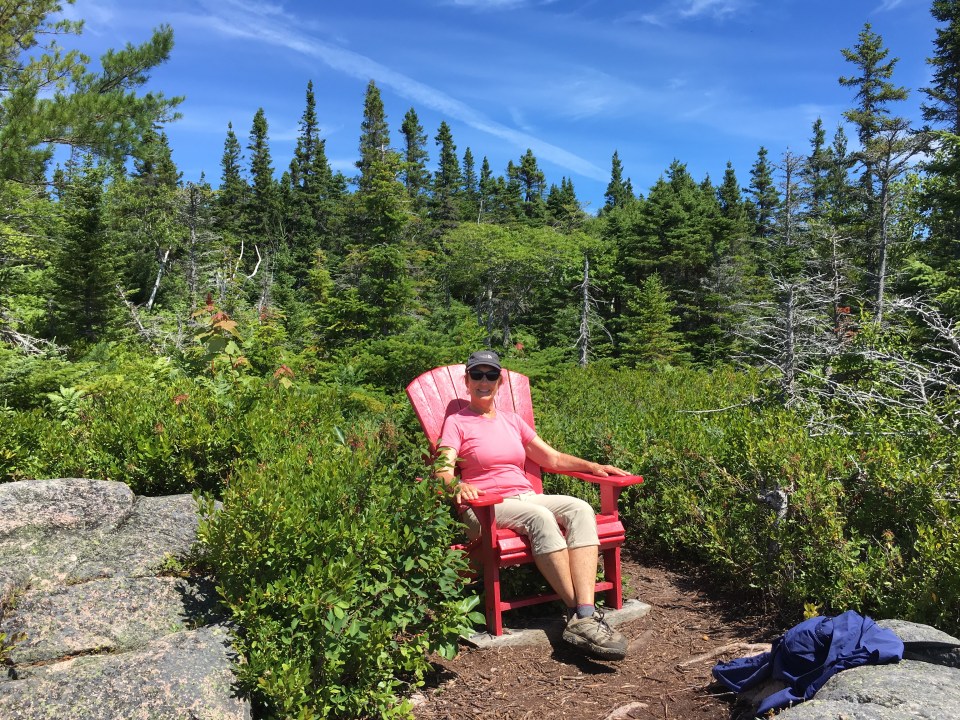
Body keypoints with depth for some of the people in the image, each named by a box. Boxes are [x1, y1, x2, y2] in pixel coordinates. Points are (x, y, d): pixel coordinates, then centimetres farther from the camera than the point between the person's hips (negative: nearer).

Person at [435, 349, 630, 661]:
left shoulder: (512, 420, 21)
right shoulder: (456, 422, 6)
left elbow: (552, 458, 22)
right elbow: (443, 470, -9)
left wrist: (593, 466, 7)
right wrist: (458, 485, -32)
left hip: (525, 496, 5)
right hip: (485, 507, -5)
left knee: (580, 509, -26)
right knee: (540, 516, -36)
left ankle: (584, 619, -37)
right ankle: (580, 612, -31)